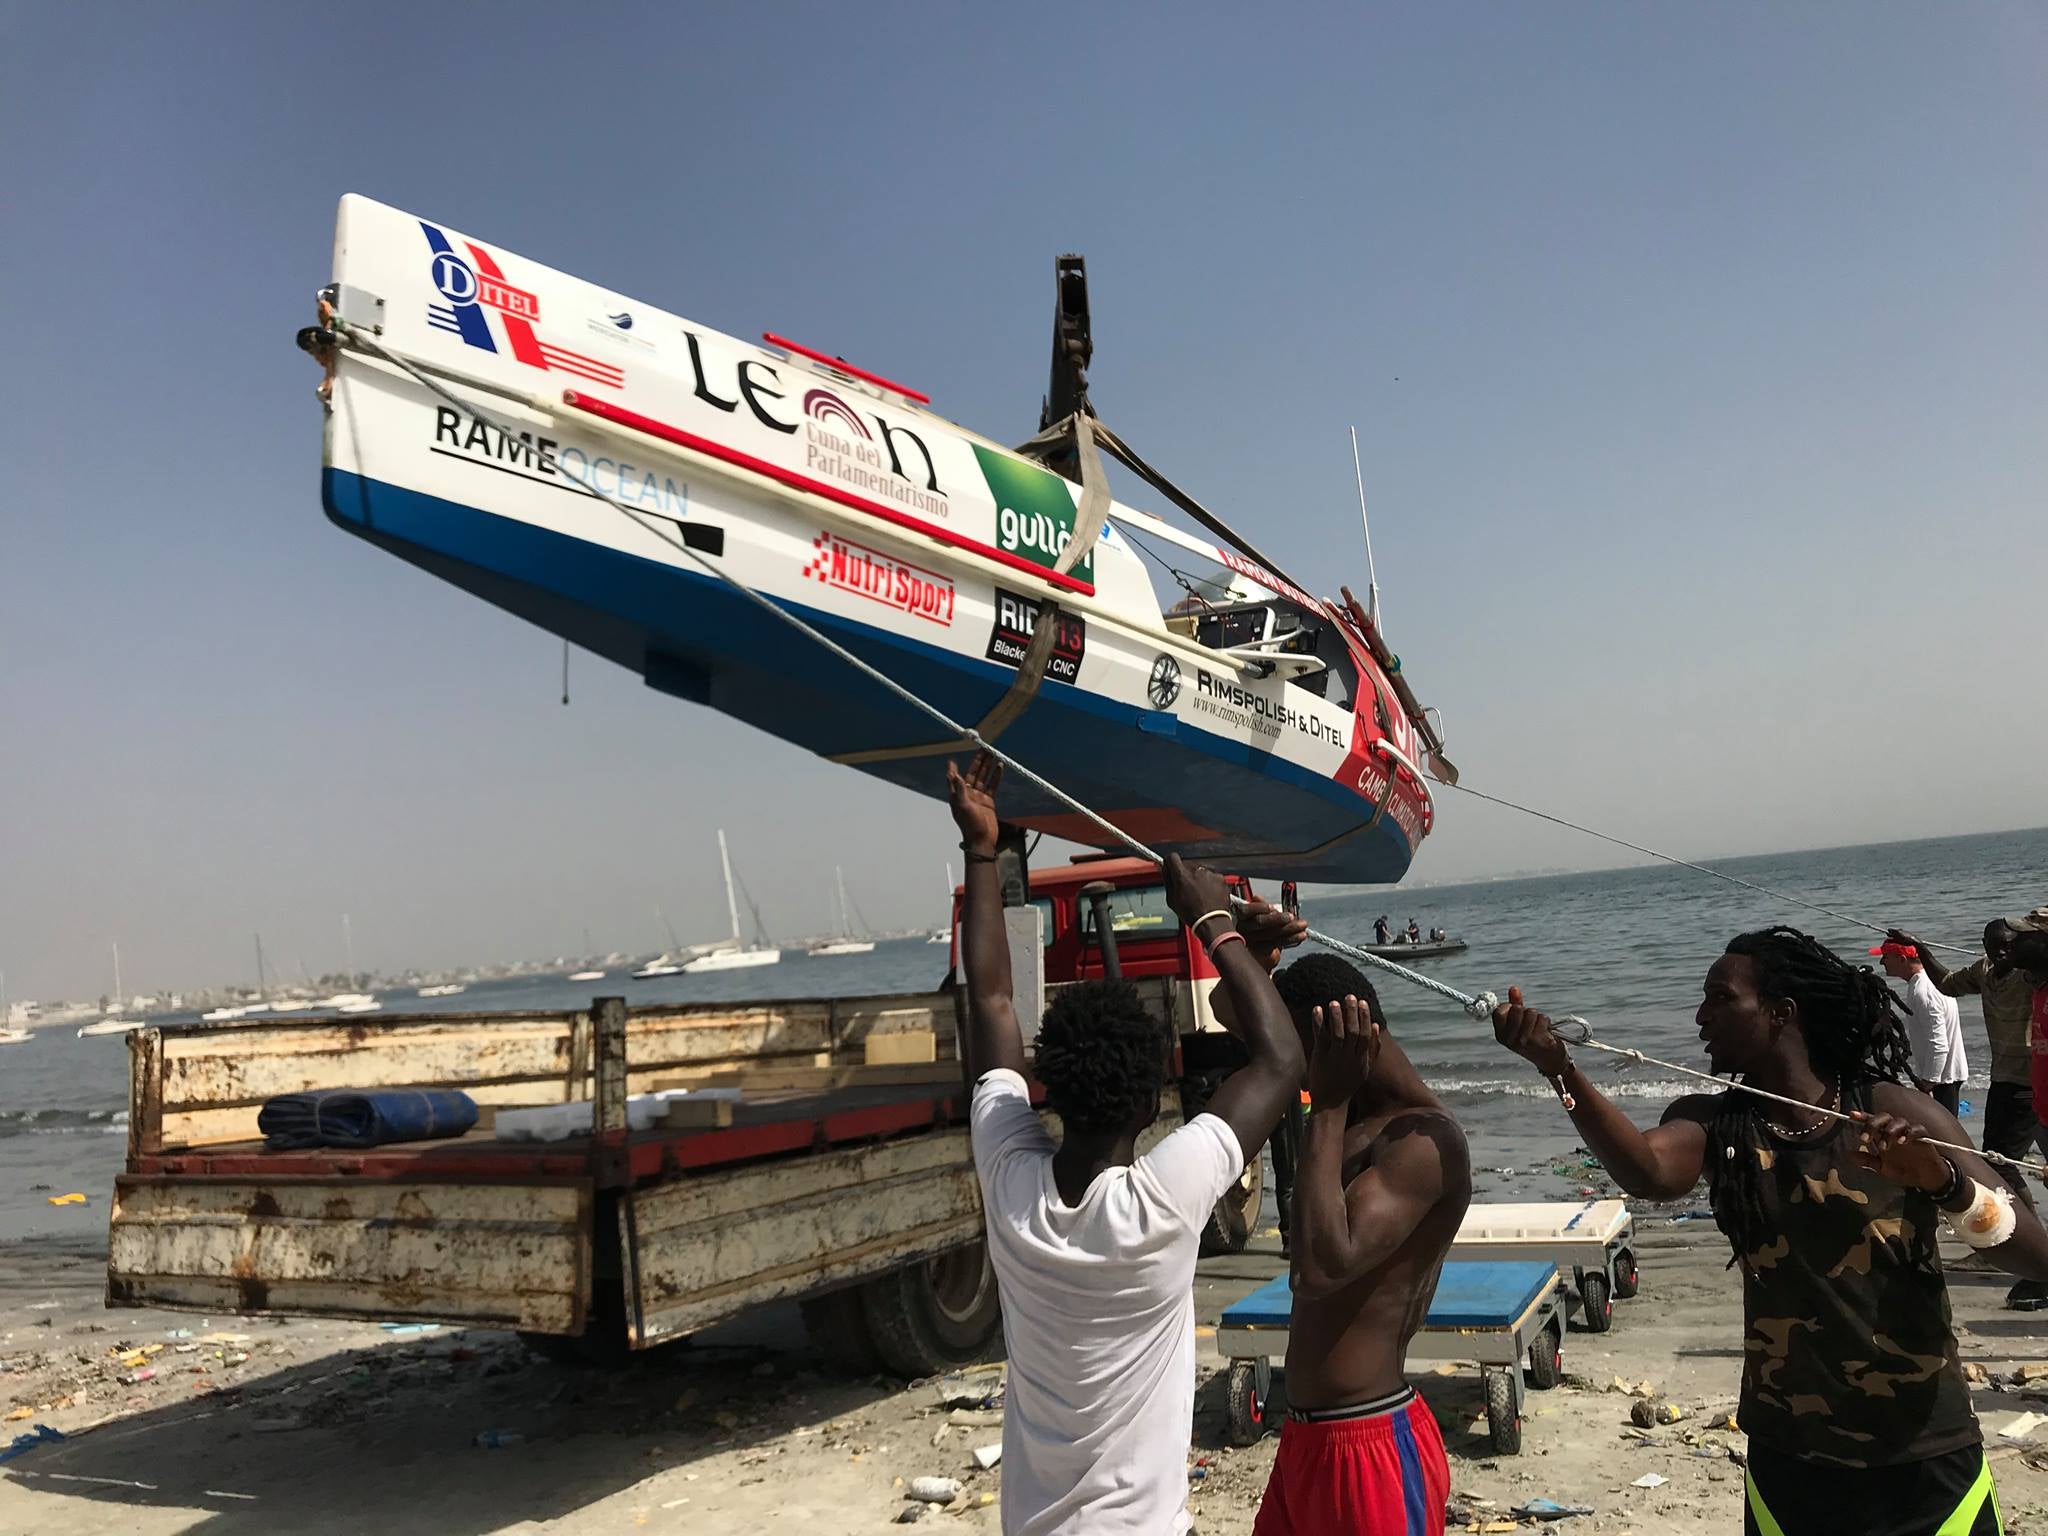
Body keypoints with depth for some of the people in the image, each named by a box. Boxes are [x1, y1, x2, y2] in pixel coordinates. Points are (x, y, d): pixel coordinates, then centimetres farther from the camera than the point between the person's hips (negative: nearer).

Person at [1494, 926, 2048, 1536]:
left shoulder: (1892, 1111, -9)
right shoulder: (1712, 1122, -5)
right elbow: (1651, 1173, -27)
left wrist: (1945, 1183, -29)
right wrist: (1559, 1068, -41)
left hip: (1924, 1463, -1)